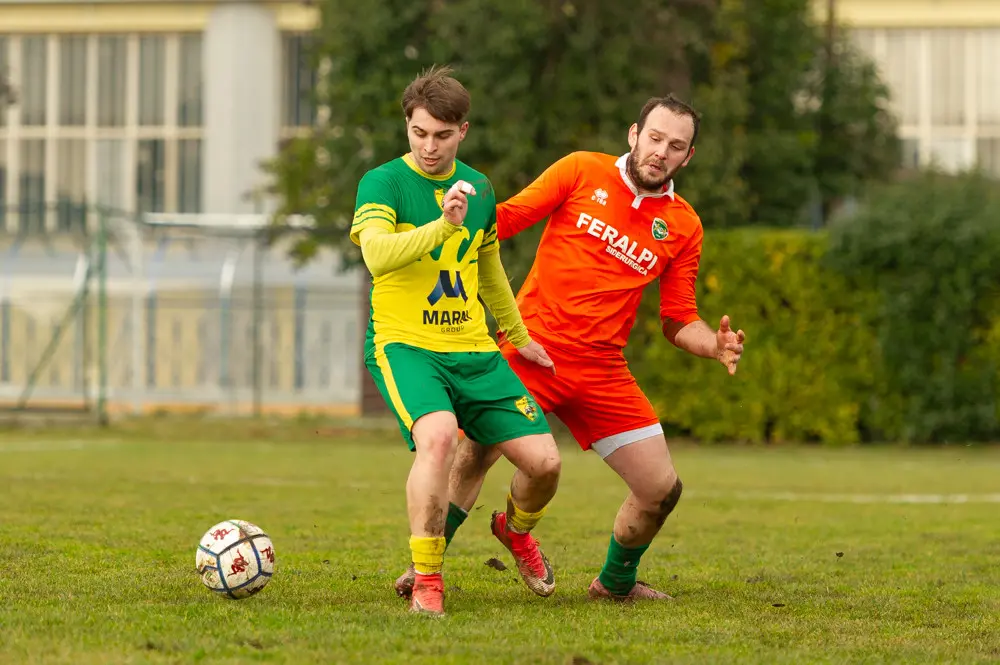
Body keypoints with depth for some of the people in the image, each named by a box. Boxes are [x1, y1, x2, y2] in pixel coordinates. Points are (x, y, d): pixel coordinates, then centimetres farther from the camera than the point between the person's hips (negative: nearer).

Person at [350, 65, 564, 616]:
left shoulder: (478, 189, 11)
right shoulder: (383, 183, -7)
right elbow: (377, 255, -26)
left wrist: (518, 338, 37)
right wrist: (443, 226, -38)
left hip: (473, 350, 5)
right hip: (403, 344, -5)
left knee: (544, 460, -5)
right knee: (438, 435, -34)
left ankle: (516, 528, 31)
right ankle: (426, 580, -22)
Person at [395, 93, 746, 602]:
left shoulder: (683, 226, 8)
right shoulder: (583, 171, 1)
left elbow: (678, 321, 11)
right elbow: (507, 219, 2)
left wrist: (715, 346, -9)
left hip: (601, 369, 3)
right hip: (530, 346, -3)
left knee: (662, 488, -1)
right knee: (473, 455, -16)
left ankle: (616, 582, 27)